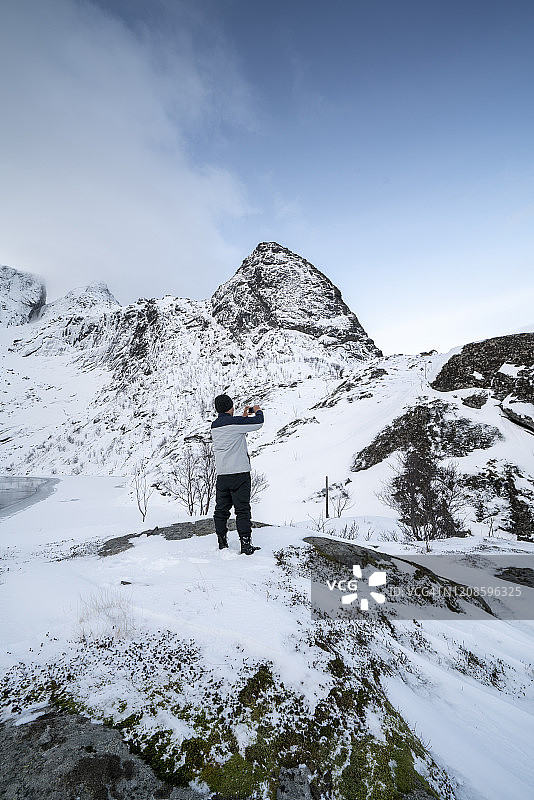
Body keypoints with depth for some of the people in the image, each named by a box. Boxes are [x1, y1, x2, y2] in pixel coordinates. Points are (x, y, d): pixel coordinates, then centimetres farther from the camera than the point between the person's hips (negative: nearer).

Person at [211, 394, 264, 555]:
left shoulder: (214, 426, 10)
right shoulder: (235, 422, -11)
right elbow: (258, 423, -7)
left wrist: (244, 417, 31)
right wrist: (257, 411, 14)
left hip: (221, 474, 7)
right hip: (239, 472, -6)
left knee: (221, 509, 14)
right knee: (242, 509, -1)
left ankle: (222, 543, 22)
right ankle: (246, 544, 2)